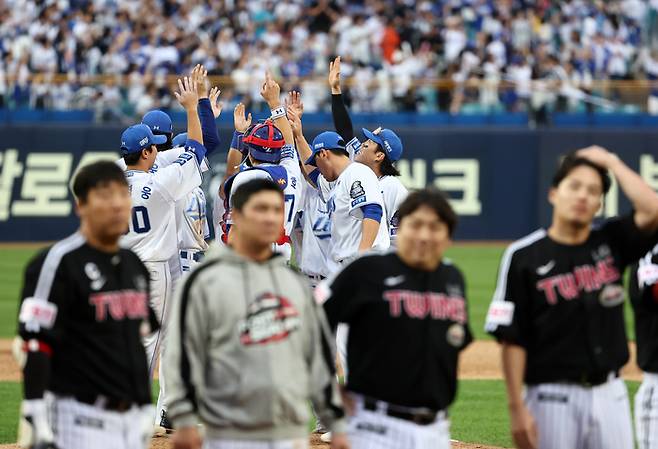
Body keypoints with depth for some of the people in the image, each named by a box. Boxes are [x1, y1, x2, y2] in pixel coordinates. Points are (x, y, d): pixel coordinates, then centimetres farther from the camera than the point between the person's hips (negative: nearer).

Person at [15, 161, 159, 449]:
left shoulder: (135, 265, 15)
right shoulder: (58, 263, -10)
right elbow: (34, 344, -15)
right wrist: (36, 424, -21)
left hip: (133, 421, 8)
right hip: (80, 422, -8)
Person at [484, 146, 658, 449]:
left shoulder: (611, 242, 8)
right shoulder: (524, 256, -4)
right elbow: (512, 339, -6)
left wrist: (611, 162, 0)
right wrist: (517, 409, -12)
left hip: (611, 394, 4)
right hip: (554, 397, -4)